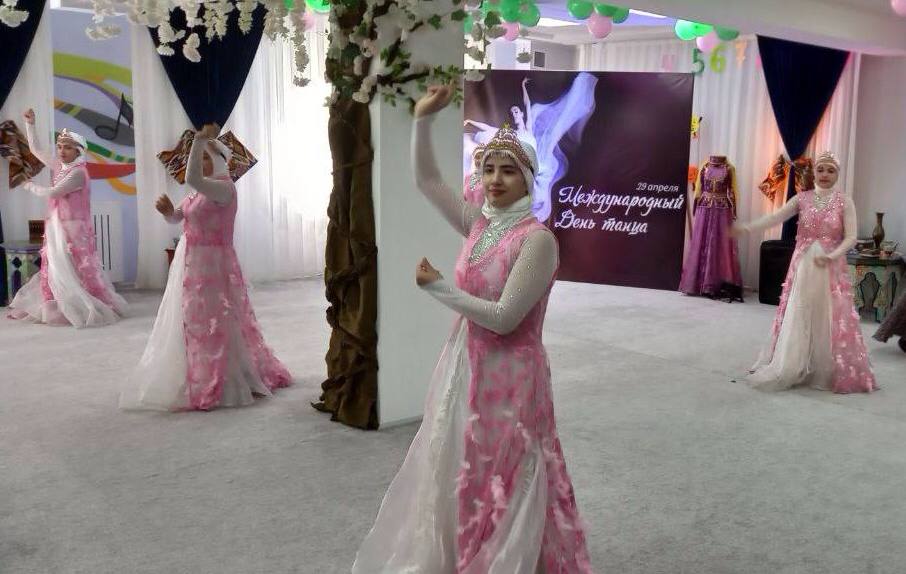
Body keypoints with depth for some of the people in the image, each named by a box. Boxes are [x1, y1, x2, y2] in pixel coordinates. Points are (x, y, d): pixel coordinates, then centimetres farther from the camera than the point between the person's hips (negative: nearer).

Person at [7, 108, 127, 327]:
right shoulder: (58, 165, 8)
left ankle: (96, 309, -2)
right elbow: (35, 148, 17)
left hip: (73, 228, -8)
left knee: (77, 269, -8)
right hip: (56, 227, 8)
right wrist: (30, 123, 8)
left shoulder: (78, 172, -17)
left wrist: (31, 186, -2)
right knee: (52, 268, 12)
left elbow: (52, 193, -19)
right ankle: (54, 308, 21)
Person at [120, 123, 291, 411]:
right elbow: (176, 219, 15)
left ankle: (213, 388, 12)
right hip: (190, 261, 9)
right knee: (194, 322, 16)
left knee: (211, 323, -1)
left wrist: (201, 139, -29)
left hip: (211, 263, -9)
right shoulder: (199, 191, 12)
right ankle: (205, 383, 29)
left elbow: (191, 178, -33)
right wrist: (168, 210, -6)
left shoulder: (224, 187, -15)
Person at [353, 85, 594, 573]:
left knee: (502, 487, 6)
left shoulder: (537, 238, -18)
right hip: (463, 367, 7)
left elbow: (503, 318, -21)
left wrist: (437, 287, -16)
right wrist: (423, 119, 0)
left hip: (508, 375, -7)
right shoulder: (478, 223, 3)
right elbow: (426, 179, 10)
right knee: (458, 478, 18)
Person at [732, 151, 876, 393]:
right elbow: (775, 217, -9)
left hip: (831, 270, -2)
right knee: (796, 320, 6)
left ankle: (830, 373, 14)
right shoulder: (802, 198, 3)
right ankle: (790, 370, 15)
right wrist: (746, 228, -24)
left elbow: (851, 237, -8)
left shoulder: (844, 202, -2)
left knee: (830, 321, 1)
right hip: (802, 267, 2)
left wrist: (831, 256, -25)